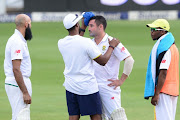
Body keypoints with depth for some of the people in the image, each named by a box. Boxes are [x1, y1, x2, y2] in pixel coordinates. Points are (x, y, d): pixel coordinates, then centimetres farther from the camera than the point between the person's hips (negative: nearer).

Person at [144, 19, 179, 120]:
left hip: (164, 91, -10)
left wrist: (156, 94, -21)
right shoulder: (172, 45, 18)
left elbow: (163, 73, -21)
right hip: (173, 90, 10)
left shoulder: (163, 47, -14)